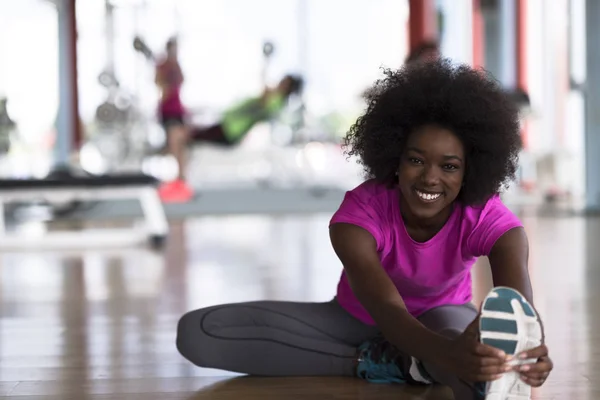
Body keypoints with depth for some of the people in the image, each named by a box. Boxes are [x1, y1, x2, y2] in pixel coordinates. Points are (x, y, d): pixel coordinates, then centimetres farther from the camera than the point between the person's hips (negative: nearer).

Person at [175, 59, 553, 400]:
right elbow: (387, 308, -46)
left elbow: (519, 302, -44)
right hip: (360, 322, 2)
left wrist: (530, 348, -70)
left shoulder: (487, 219, -27)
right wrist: (448, 353, -69)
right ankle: (377, 362, -29)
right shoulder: (361, 211, -30)